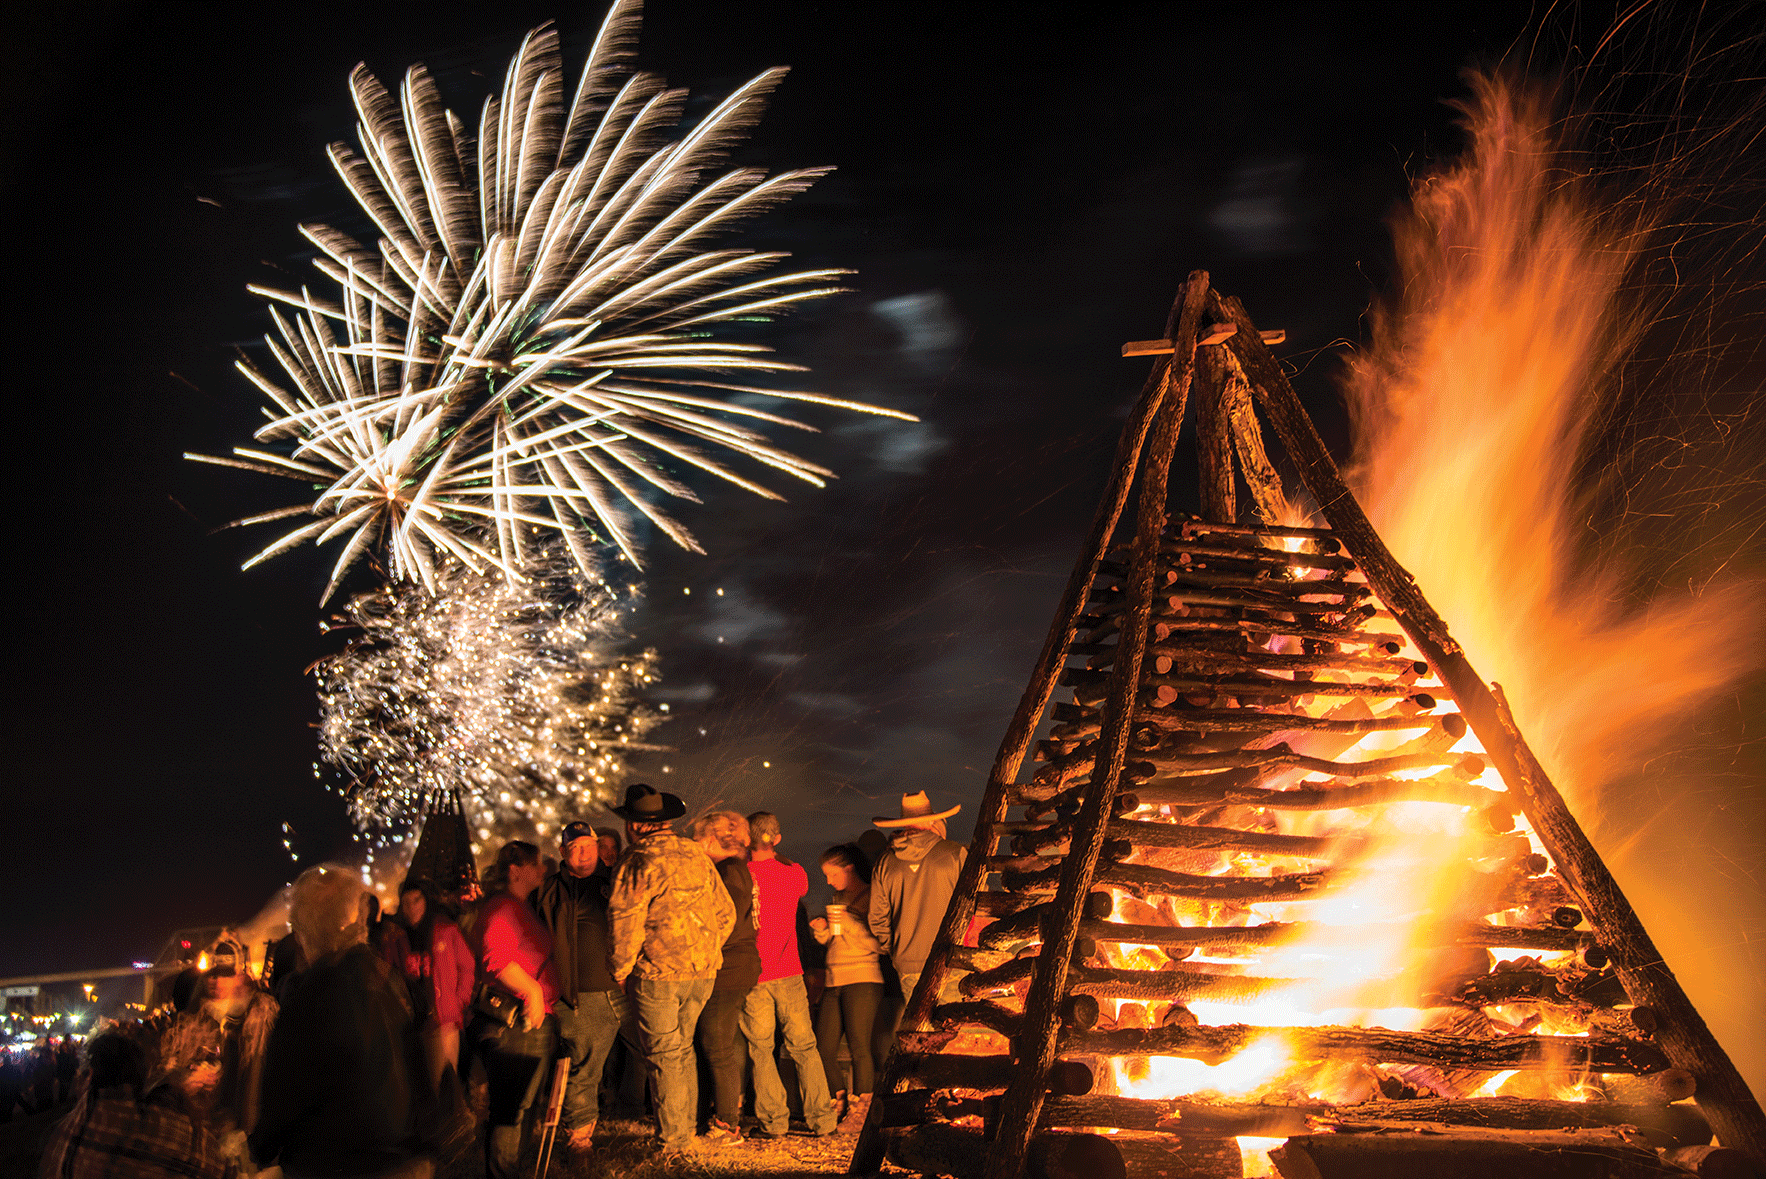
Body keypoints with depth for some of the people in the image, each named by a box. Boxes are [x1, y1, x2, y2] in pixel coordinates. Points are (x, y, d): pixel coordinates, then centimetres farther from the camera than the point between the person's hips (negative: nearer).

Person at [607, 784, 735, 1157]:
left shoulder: (638, 862, -12)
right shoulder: (697, 855, 8)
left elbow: (625, 923, -15)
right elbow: (725, 912, 12)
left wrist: (620, 972, -2)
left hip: (659, 972, -6)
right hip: (704, 971, 6)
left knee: (664, 1056, 5)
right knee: (683, 1048, 19)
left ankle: (673, 1141, 11)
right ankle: (687, 1127, 26)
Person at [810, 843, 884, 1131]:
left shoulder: (872, 896, -3)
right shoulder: (839, 898, 19)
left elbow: (880, 944, -9)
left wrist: (849, 924, -16)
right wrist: (822, 929, 5)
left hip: (863, 980, -7)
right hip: (834, 981, 7)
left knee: (859, 1047, -7)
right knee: (823, 1048, 4)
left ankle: (860, 1111, 2)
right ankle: (836, 1105, 17)